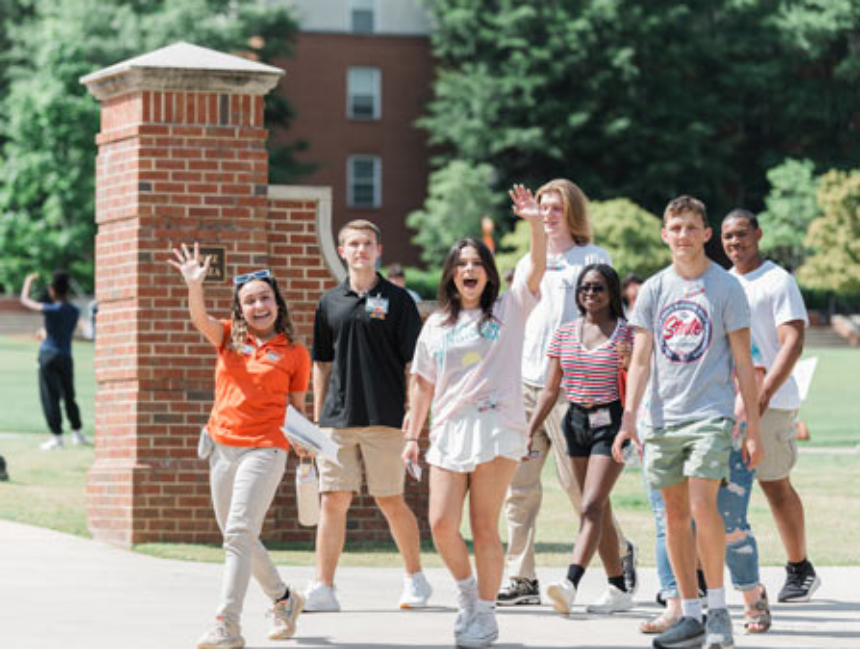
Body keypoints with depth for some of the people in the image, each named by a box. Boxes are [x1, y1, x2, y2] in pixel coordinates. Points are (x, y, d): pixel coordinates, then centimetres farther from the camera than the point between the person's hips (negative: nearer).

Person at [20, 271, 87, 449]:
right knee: (69, 397, 18)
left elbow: (25, 300, -3)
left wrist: (28, 282, 15)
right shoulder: (75, 312, 4)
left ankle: (57, 437, -5)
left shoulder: (51, 310, -13)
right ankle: (77, 433, 24)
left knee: (50, 398, -2)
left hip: (49, 355, -6)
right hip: (66, 357, 6)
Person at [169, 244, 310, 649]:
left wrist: (303, 444, -6)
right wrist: (194, 285, -32)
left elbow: (297, 408, 10)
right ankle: (283, 599, 34)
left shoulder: (294, 354, 1)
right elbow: (200, 319, -14)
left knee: (239, 533, -16)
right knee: (236, 536, 13)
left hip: (264, 449, -5)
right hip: (222, 445, 5)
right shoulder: (229, 338, 7)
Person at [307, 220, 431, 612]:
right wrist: (317, 417, 13)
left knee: (390, 502, 2)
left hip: (384, 418, -3)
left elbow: (415, 361, 0)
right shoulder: (330, 303, 12)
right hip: (337, 418, 3)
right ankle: (323, 590, -2)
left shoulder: (396, 300, 1)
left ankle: (415, 579, 18)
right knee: (333, 502, -2)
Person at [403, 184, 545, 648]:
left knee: (484, 527, -4)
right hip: (448, 432, 3)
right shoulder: (436, 326, 16)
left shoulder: (507, 310, 7)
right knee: (441, 523, -6)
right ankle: (466, 591, 19)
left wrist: (535, 225, -22)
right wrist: (412, 435, 15)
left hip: (496, 428, -3)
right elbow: (423, 383, 19)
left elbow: (536, 268, -7)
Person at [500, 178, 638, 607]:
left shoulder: (593, 259, 2)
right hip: (525, 385, 6)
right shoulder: (528, 263, 19)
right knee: (519, 483, -1)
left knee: (578, 483, -4)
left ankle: (620, 554, 19)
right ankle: (522, 579, 2)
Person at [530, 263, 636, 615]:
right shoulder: (565, 334, 9)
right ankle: (619, 589, 17)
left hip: (611, 421, -6)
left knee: (592, 507, -16)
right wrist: (529, 431, 6)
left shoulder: (625, 333, -4)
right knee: (599, 509, 10)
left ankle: (571, 583, -29)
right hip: (577, 421, 6)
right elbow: (550, 390, 11)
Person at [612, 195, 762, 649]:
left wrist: (753, 429, -1)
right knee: (675, 514, 5)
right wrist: (628, 417, -4)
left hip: (710, 413, -4)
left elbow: (743, 363, 2)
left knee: (702, 505, -18)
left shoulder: (725, 287, 0)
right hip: (663, 418, 4)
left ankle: (718, 610, -8)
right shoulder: (652, 290, 9)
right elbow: (641, 361, 8)